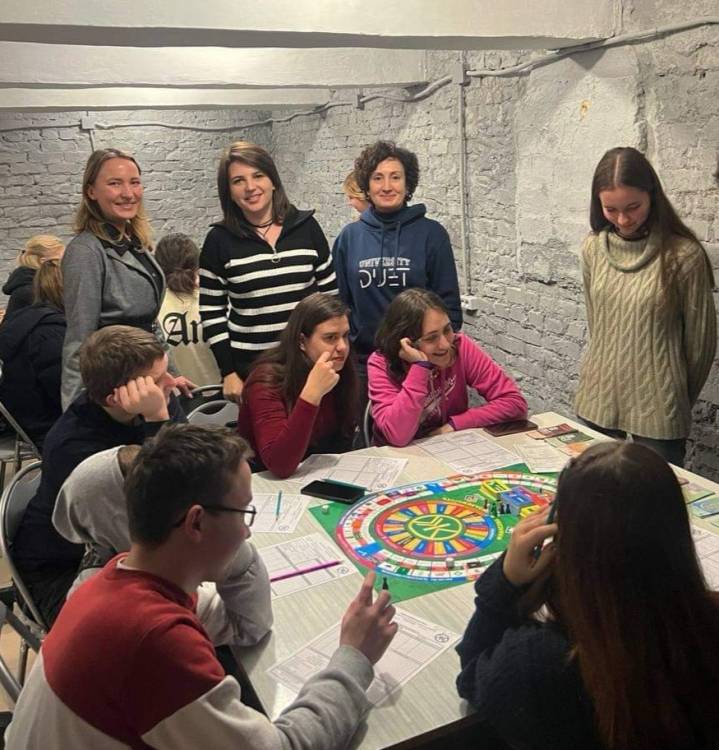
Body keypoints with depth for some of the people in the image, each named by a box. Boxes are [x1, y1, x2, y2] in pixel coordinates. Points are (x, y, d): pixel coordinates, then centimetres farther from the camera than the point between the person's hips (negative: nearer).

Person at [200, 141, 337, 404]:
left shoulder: (306, 226, 1)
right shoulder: (220, 239, -2)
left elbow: (329, 295, 7)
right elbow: (211, 313, 0)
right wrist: (228, 372, -5)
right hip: (250, 367, -1)